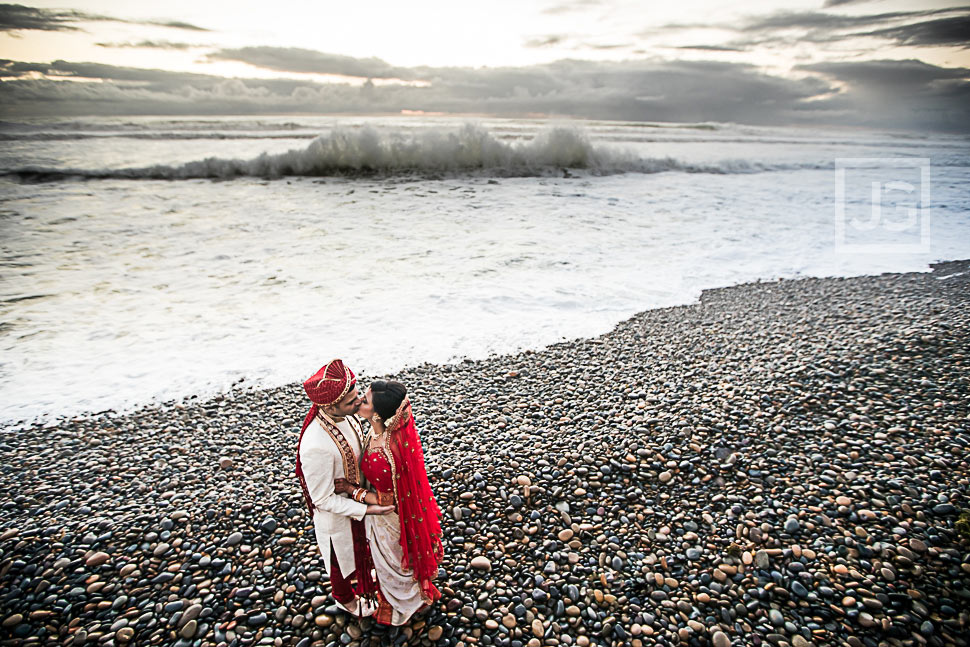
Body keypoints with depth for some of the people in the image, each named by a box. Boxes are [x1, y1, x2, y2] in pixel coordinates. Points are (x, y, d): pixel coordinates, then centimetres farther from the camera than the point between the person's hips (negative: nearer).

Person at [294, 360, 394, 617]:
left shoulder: (347, 415, -18)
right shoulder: (316, 447, -42)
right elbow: (324, 499, -28)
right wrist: (366, 509, -28)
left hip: (357, 497, 7)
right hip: (337, 515, -6)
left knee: (361, 547, 33)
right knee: (343, 558, 24)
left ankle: (363, 580, 64)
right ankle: (346, 599, 55)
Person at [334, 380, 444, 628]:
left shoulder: (385, 456, -44)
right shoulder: (386, 428, -19)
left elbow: (385, 501, -27)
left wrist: (350, 488, -19)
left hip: (388, 519, -8)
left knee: (392, 565, 23)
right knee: (388, 561, 35)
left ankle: (401, 609, 54)